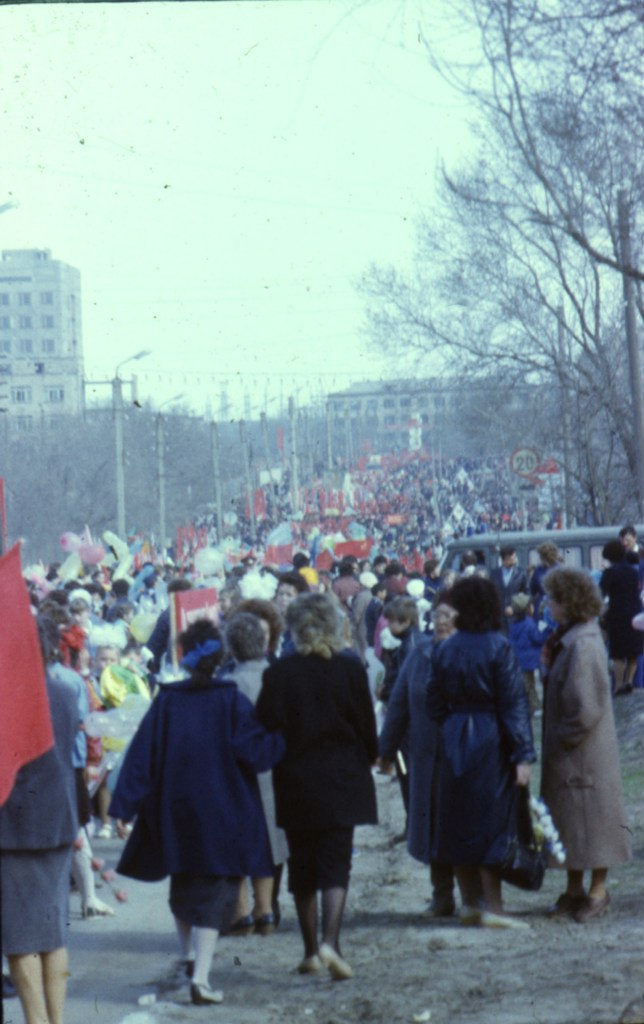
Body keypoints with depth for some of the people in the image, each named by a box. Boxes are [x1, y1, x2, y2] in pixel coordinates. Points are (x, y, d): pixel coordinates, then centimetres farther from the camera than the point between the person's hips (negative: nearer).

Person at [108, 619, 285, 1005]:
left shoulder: (166, 701, -3)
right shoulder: (231, 700, -10)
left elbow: (142, 755, -5)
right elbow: (255, 751, -15)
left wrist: (125, 807, -4)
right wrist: (283, 739, 4)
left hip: (175, 813, 3)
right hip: (223, 811, -3)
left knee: (184, 885, 23)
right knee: (214, 892, 0)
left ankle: (190, 957, 37)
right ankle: (200, 977, -11)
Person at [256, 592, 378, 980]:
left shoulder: (278, 673, -6)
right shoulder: (350, 670, -7)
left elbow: (266, 730, -3)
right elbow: (367, 726, -1)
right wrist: (367, 761, 17)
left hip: (295, 784, 1)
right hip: (341, 780, -1)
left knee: (302, 866, 12)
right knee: (336, 862, 1)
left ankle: (311, 951, 16)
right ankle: (330, 941, -18)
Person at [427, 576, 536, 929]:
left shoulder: (445, 649, 2)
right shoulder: (498, 647, -11)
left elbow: (435, 704, 6)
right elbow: (513, 703, -13)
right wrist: (522, 754, -13)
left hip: (454, 742, 5)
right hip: (491, 741, -5)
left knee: (459, 821, 12)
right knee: (492, 821, 0)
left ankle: (469, 903, 18)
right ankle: (492, 907, -1)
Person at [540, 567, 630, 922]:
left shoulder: (583, 646, -22)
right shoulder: (568, 639, 7)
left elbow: (587, 706, -23)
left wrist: (565, 738, -14)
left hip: (585, 751, -9)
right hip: (565, 750, 9)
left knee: (590, 816, 2)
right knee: (568, 818, 15)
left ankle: (598, 892, 14)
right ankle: (575, 890, 24)